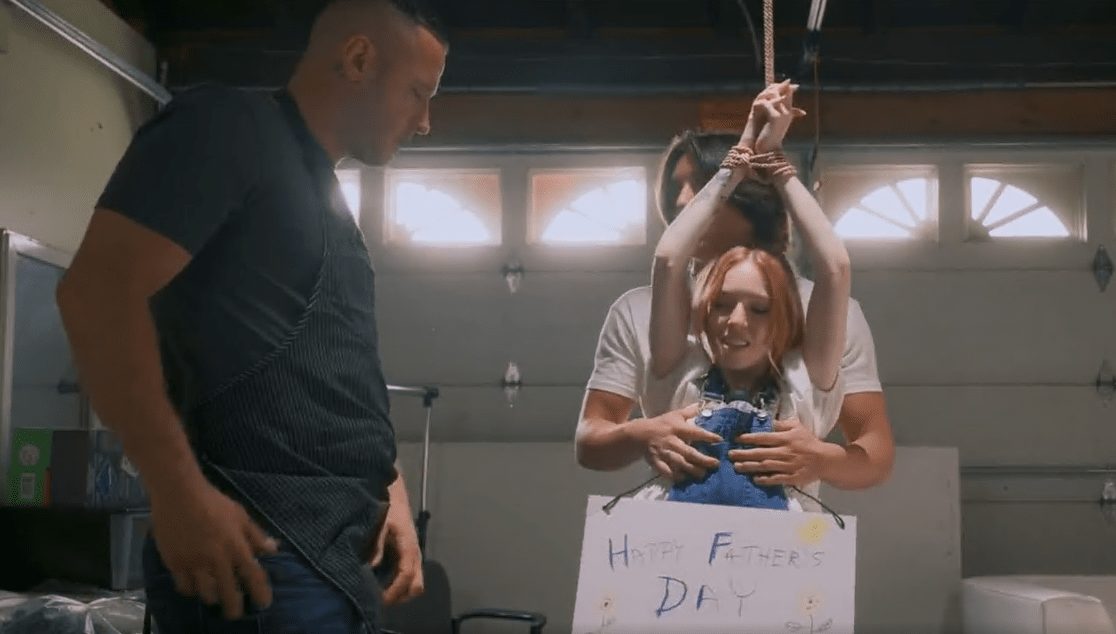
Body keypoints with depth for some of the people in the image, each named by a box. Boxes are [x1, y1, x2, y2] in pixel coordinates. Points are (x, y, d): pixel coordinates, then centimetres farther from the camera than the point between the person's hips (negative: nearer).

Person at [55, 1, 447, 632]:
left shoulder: (329, 201, 21)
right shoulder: (227, 128, -5)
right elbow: (98, 290, -17)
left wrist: (391, 489, 10)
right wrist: (180, 495, -22)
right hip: (264, 550, -9)